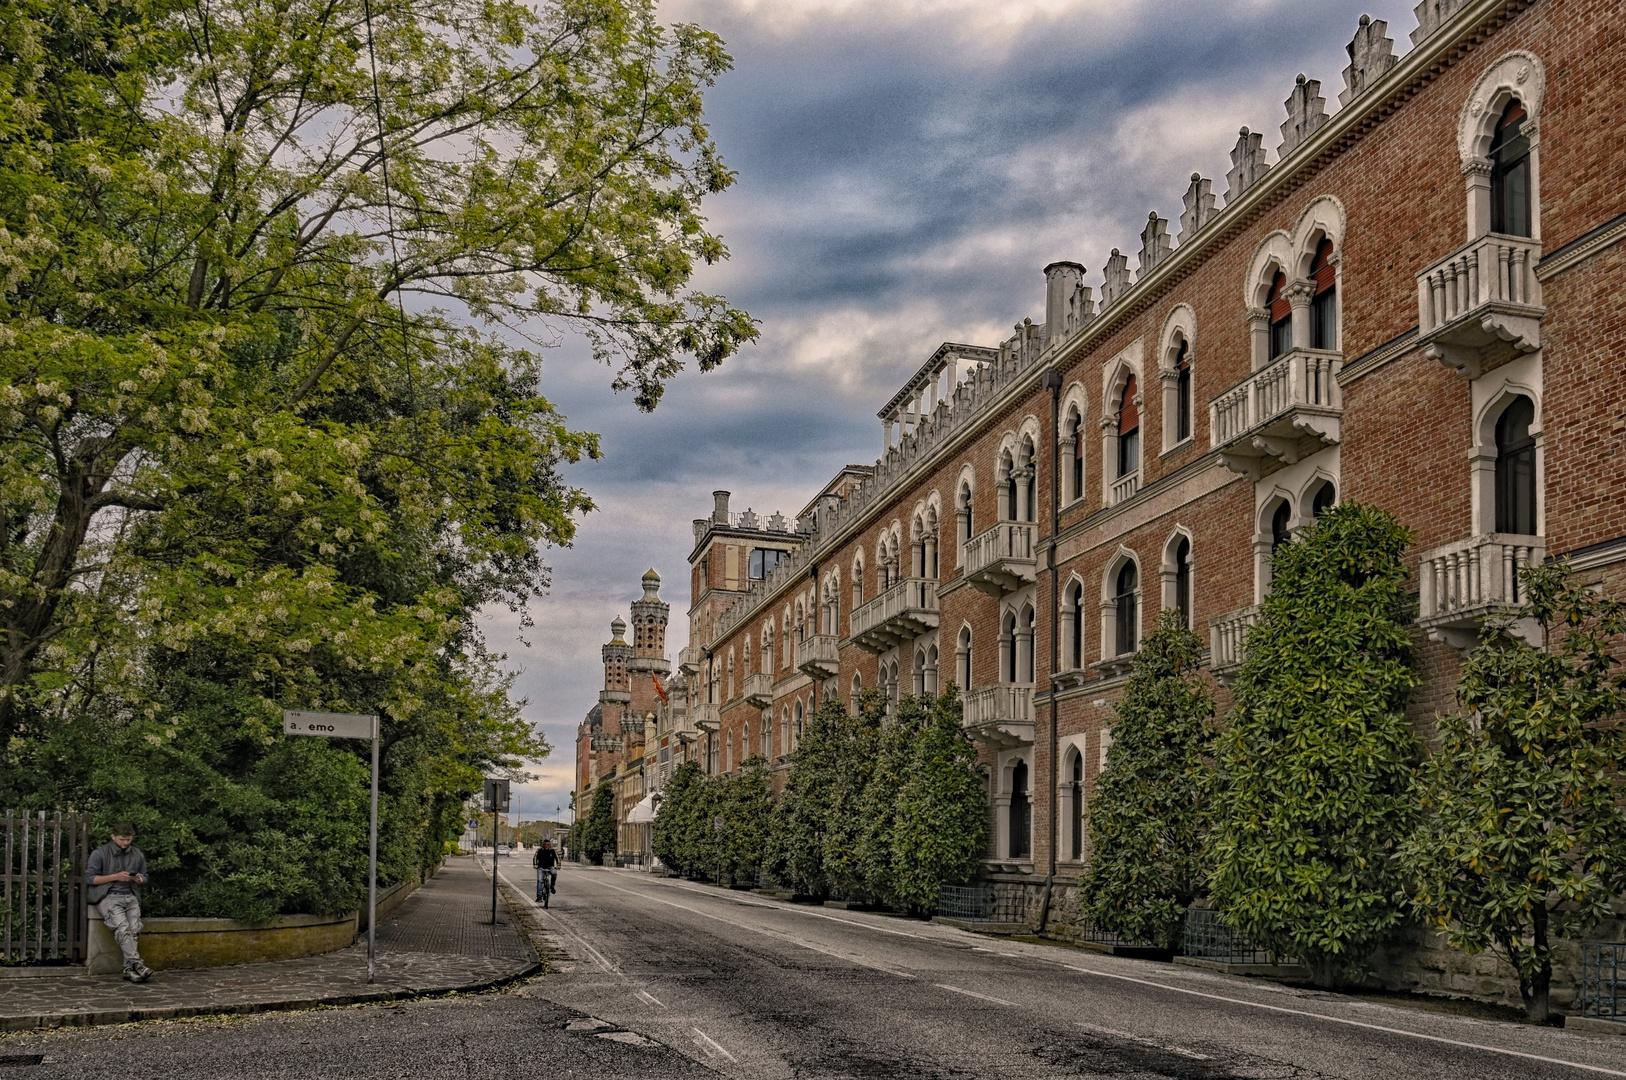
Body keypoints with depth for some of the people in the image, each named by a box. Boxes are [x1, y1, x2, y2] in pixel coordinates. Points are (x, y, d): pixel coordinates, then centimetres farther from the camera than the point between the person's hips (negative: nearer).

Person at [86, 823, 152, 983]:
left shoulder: (137, 854, 15)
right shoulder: (100, 853, 1)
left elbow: (144, 877, 24)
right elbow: (90, 878, -4)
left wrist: (139, 879, -1)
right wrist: (115, 876, -12)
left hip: (130, 896, 4)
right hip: (108, 896, -4)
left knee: (134, 928, -24)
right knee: (122, 926, -30)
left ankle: (129, 969, -26)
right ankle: (137, 964, -38)